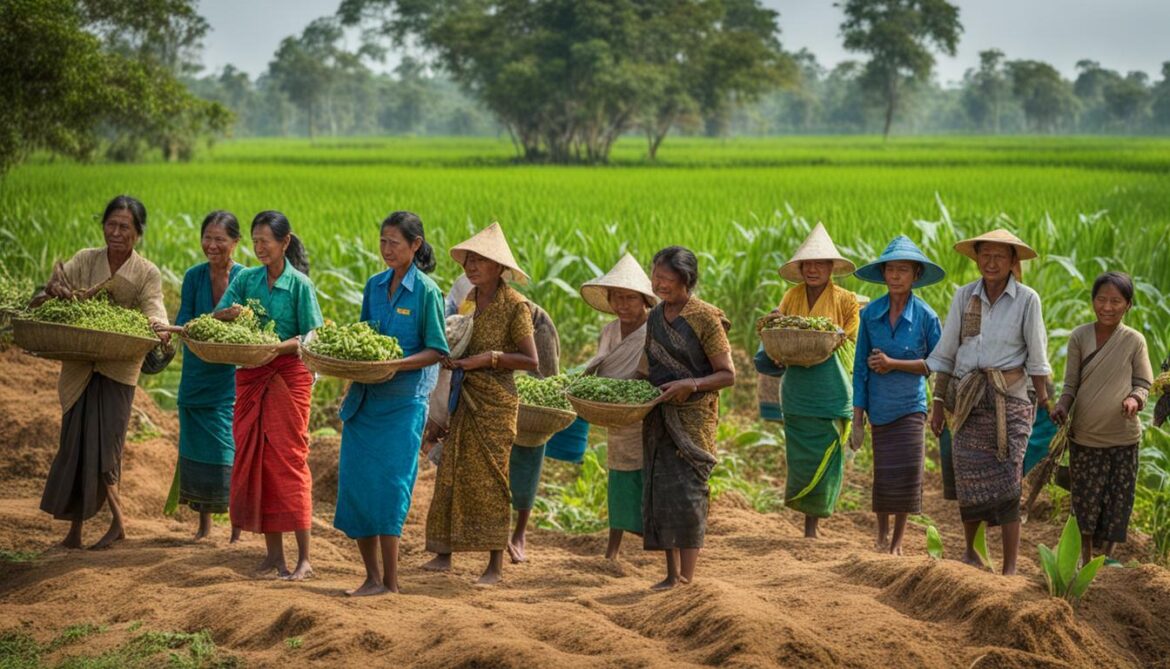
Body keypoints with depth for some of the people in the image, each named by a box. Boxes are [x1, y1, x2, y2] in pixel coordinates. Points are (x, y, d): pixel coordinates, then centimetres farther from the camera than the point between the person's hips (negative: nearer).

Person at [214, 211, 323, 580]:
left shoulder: (299, 284, -5)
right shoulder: (246, 279, 8)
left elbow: (312, 337, -7)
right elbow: (214, 319, 4)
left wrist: (280, 346, -23)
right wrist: (229, 313, -18)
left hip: (288, 374, -5)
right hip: (250, 376, 5)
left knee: (288, 459, -6)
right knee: (254, 460, 4)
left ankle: (303, 558, -2)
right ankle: (274, 553, 13)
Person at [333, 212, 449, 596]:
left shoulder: (426, 291, -7)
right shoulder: (374, 286, 10)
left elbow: (437, 351, -7)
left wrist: (397, 364, -20)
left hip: (403, 401, -6)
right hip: (364, 397, 6)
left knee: (388, 485, -8)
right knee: (354, 483, 3)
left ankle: (390, 582, 1)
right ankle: (372, 577, 13)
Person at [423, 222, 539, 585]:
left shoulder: (515, 306, -10)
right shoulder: (468, 300, 9)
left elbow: (530, 360, -12)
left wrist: (489, 358, -20)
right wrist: (451, 358, -1)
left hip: (494, 401, -6)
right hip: (462, 398, 6)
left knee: (489, 477, -4)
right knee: (451, 474, 5)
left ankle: (496, 565, 2)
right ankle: (444, 552, 12)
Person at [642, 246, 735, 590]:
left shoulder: (706, 318, -8)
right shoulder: (655, 317, 11)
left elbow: (728, 375, -8)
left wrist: (690, 384, -22)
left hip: (693, 417, -6)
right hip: (659, 419, 6)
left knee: (686, 493, -12)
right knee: (660, 494, 5)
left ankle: (687, 579, -10)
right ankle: (671, 574, 12)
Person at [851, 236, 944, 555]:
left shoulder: (925, 316, -6)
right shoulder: (870, 314, -1)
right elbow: (861, 368, 2)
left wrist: (893, 364, -12)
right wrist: (857, 418, 1)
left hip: (910, 406, -1)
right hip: (879, 407, 1)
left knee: (906, 474, -6)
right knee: (882, 474, 7)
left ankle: (898, 540, 10)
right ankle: (881, 535, 27)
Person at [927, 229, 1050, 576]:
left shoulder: (1027, 299, -2)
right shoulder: (964, 296, 4)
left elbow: (1037, 357, 2)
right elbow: (945, 353, 9)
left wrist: (1043, 403, 1)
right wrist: (938, 401, 7)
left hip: (1009, 398, -2)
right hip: (968, 399, 2)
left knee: (1007, 482, -6)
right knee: (969, 481, 3)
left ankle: (1010, 568, -2)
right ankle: (970, 550, 27)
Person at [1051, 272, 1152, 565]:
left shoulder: (1134, 341, -4)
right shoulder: (1080, 337, -2)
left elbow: (1144, 383, 2)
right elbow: (1071, 384, 2)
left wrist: (1135, 399, -20)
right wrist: (1062, 406, -18)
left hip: (1122, 438, -1)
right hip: (1085, 435, 1)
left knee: (1117, 499, 3)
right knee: (1085, 499, 6)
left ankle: (1106, 559, 17)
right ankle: (1083, 561, 21)